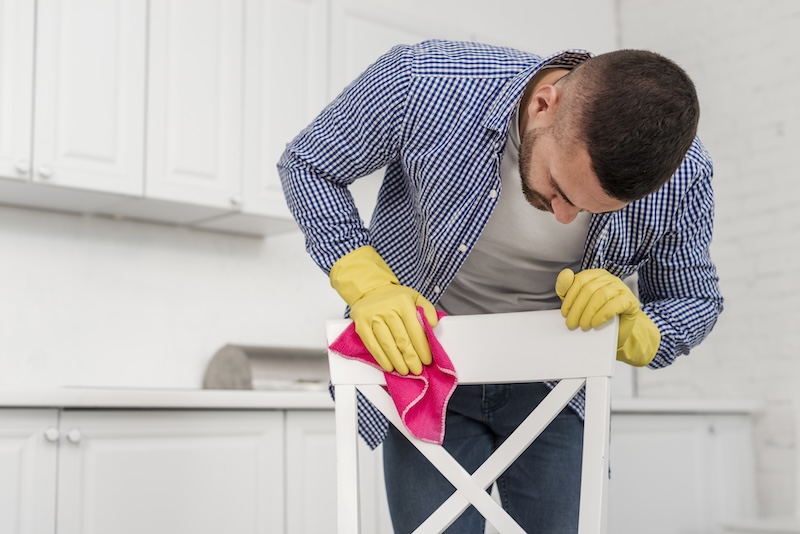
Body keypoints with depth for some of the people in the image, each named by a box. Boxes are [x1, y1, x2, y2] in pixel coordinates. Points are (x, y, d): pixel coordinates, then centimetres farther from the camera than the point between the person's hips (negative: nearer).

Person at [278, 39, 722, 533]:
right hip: (422, 360, -1)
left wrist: (632, 333, -28)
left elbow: (698, 300, -4)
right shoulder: (423, 82, -30)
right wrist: (368, 285, -27)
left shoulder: (683, 177, -23)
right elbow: (308, 163, -12)